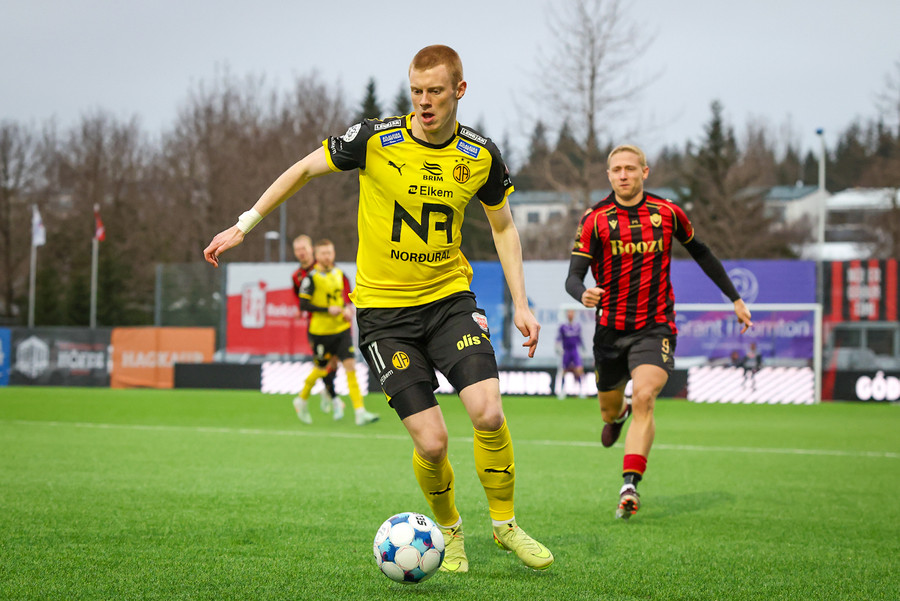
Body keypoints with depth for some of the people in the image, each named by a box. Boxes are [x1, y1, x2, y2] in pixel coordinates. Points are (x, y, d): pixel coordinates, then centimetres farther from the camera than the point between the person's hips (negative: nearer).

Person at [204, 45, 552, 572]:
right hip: (383, 308, -2)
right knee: (431, 443, -10)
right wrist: (244, 225, 6)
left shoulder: (481, 156, -3)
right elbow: (306, 169, 3)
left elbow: (504, 227, 12)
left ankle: (506, 525, 5)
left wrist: (521, 304, 7)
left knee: (488, 412, -19)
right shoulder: (375, 140, -11)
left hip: (450, 298, 2)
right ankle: (450, 533, 20)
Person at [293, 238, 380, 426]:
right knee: (321, 369, 7)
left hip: (342, 329, 4)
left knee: (350, 365, -7)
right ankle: (302, 400, 35)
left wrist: (348, 308, 1)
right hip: (321, 331, -4)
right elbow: (303, 305, -13)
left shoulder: (339, 274, 8)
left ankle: (360, 412, -11)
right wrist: (328, 310, -19)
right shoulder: (311, 278, -10)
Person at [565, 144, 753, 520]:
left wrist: (735, 298, 20)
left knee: (643, 397, -23)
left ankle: (630, 484, -25)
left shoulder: (667, 213, 0)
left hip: (655, 328, -1)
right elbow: (573, 276, -9)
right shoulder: (595, 219, -4)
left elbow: (700, 253, 17)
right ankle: (616, 416, 52)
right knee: (610, 409, 13)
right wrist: (583, 295, -34)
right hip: (611, 329, 1)